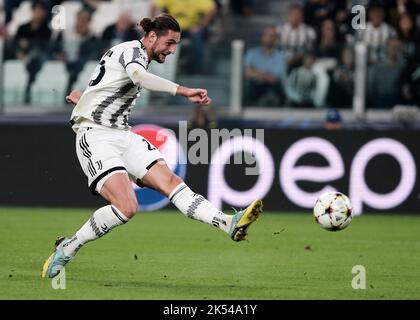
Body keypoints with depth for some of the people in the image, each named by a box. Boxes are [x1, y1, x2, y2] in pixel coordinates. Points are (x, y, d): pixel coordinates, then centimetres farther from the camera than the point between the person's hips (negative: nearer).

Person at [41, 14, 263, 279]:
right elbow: (139, 77, -33)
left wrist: (82, 97, 53)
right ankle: (68, 249, -8)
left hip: (123, 135, 9)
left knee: (171, 182, -12)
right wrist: (184, 91, -42)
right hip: (96, 136, -9)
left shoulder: (138, 56, 21)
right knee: (126, 207, -24)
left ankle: (229, 224, -27)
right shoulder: (132, 49, -9)